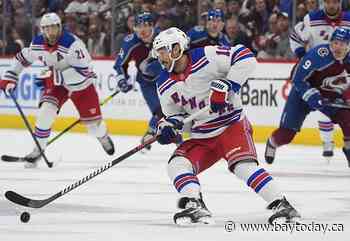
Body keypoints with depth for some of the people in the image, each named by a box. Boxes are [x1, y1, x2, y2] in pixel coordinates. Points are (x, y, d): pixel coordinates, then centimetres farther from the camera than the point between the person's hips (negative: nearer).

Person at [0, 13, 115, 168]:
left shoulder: (72, 43, -33)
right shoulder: (37, 44, -14)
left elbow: (82, 71, -36)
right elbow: (23, 58, 7)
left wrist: (55, 76, -40)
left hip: (80, 85, -3)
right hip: (56, 84, 3)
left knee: (92, 120, 7)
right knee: (46, 111, -22)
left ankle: (103, 137, 45)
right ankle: (37, 150, -8)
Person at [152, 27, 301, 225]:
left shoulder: (206, 57, -16)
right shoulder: (165, 85, 5)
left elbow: (245, 57, -20)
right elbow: (174, 113, 17)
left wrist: (227, 86, -27)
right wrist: (169, 126, -6)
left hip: (231, 125, -7)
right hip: (201, 137, 7)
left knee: (243, 164, -28)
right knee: (177, 165, -15)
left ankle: (282, 206, -26)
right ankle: (195, 207, -22)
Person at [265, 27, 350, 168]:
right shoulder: (318, 54, -32)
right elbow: (298, 80, -25)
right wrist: (312, 96, -33)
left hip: (332, 95, 4)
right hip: (304, 92, -4)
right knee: (286, 132, -3)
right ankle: (272, 144, 31)